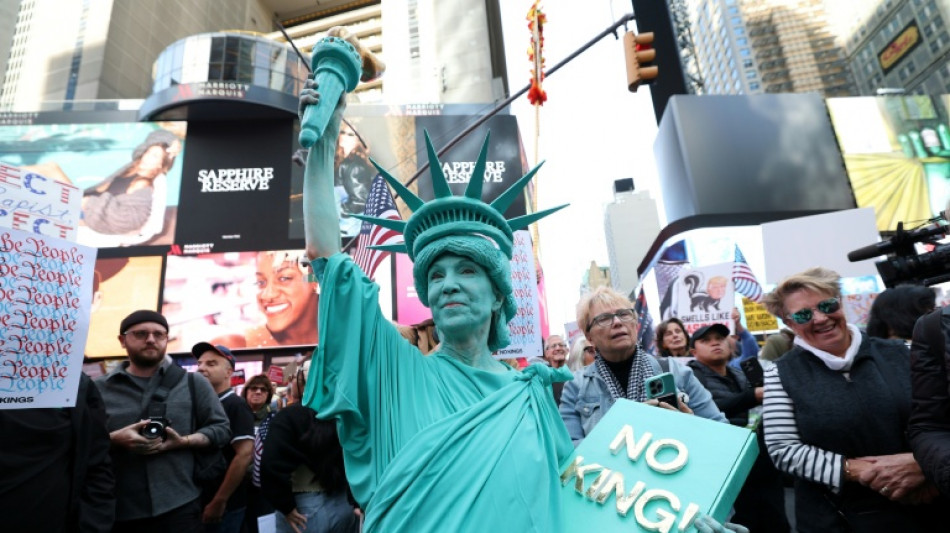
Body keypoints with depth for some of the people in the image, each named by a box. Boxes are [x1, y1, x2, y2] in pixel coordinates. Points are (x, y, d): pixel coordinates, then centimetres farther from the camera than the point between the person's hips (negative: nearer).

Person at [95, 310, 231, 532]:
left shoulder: (193, 383, 5)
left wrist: (184, 441, -11)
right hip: (116, 512, 1)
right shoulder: (99, 388, 7)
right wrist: (114, 439, -14)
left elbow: (221, 429, 4)